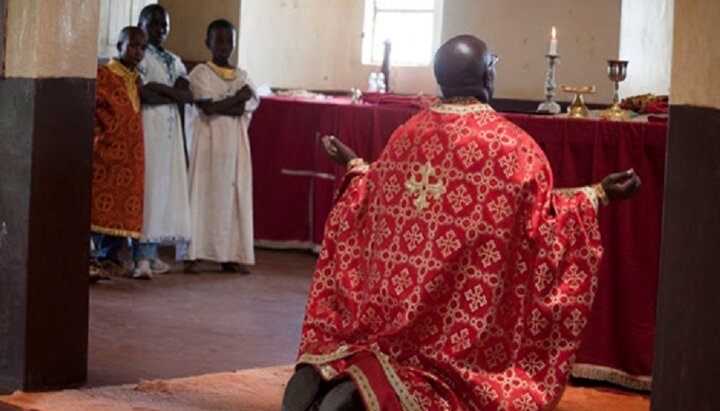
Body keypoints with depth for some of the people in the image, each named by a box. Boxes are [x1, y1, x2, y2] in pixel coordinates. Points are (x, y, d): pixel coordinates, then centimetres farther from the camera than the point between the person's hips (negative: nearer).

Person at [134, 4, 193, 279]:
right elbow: (145, 95, -15)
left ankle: (150, 253, 9)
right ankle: (142, 256, -16)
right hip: (148, 126, -7)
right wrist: (175, 95, -2)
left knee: (165, 186, 4)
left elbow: (188, 95, 5)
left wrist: (159, 88, -8)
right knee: (147, 186, -12)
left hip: (170, 128, 7)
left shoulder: (174, 61, 20)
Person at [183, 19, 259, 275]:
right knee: (203, 193, -5)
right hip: (209, 141, -4)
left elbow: (249, 107, -4)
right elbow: (208, 108, -14)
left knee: (235, 194, 2)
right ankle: (194, 254, -4)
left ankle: (230, 256, 5)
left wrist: (219, 105, -14)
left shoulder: (242, 76, 14)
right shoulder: (201, 72, 0)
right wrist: (237, 98, -6)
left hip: (236, 142, 4)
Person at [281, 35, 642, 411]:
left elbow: (377, 204, 14)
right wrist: (598, 195, 5)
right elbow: (543, 217, -6)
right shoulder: (508, 143, -10)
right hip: (462, 309, -5)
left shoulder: (407, 134, 4)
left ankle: (328, 370, -16)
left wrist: (354, 166, 31)